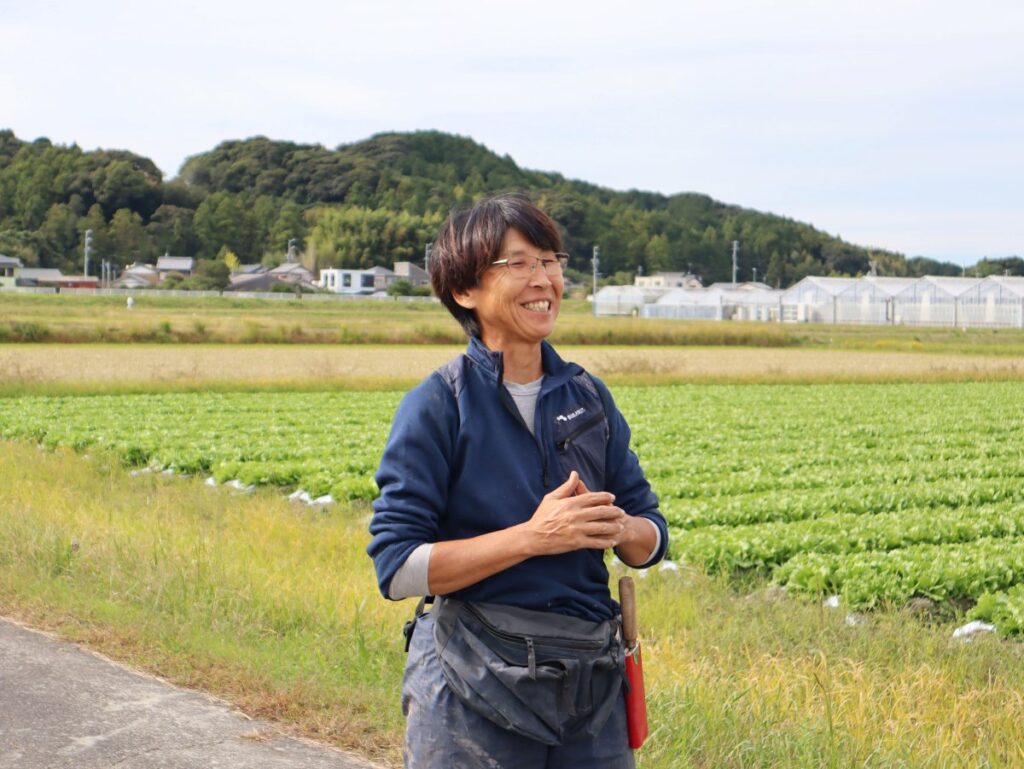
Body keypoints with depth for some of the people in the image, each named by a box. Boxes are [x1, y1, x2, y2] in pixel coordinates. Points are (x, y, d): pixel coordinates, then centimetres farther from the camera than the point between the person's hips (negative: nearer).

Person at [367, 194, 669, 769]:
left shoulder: (589, 397, 8)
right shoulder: (438, 406, -7)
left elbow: (651, 541, 11)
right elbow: (398, 569, -12)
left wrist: (616, 526, -12)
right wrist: (532, 536, -20)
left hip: (591, 683, 5)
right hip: (475, 687, -4)